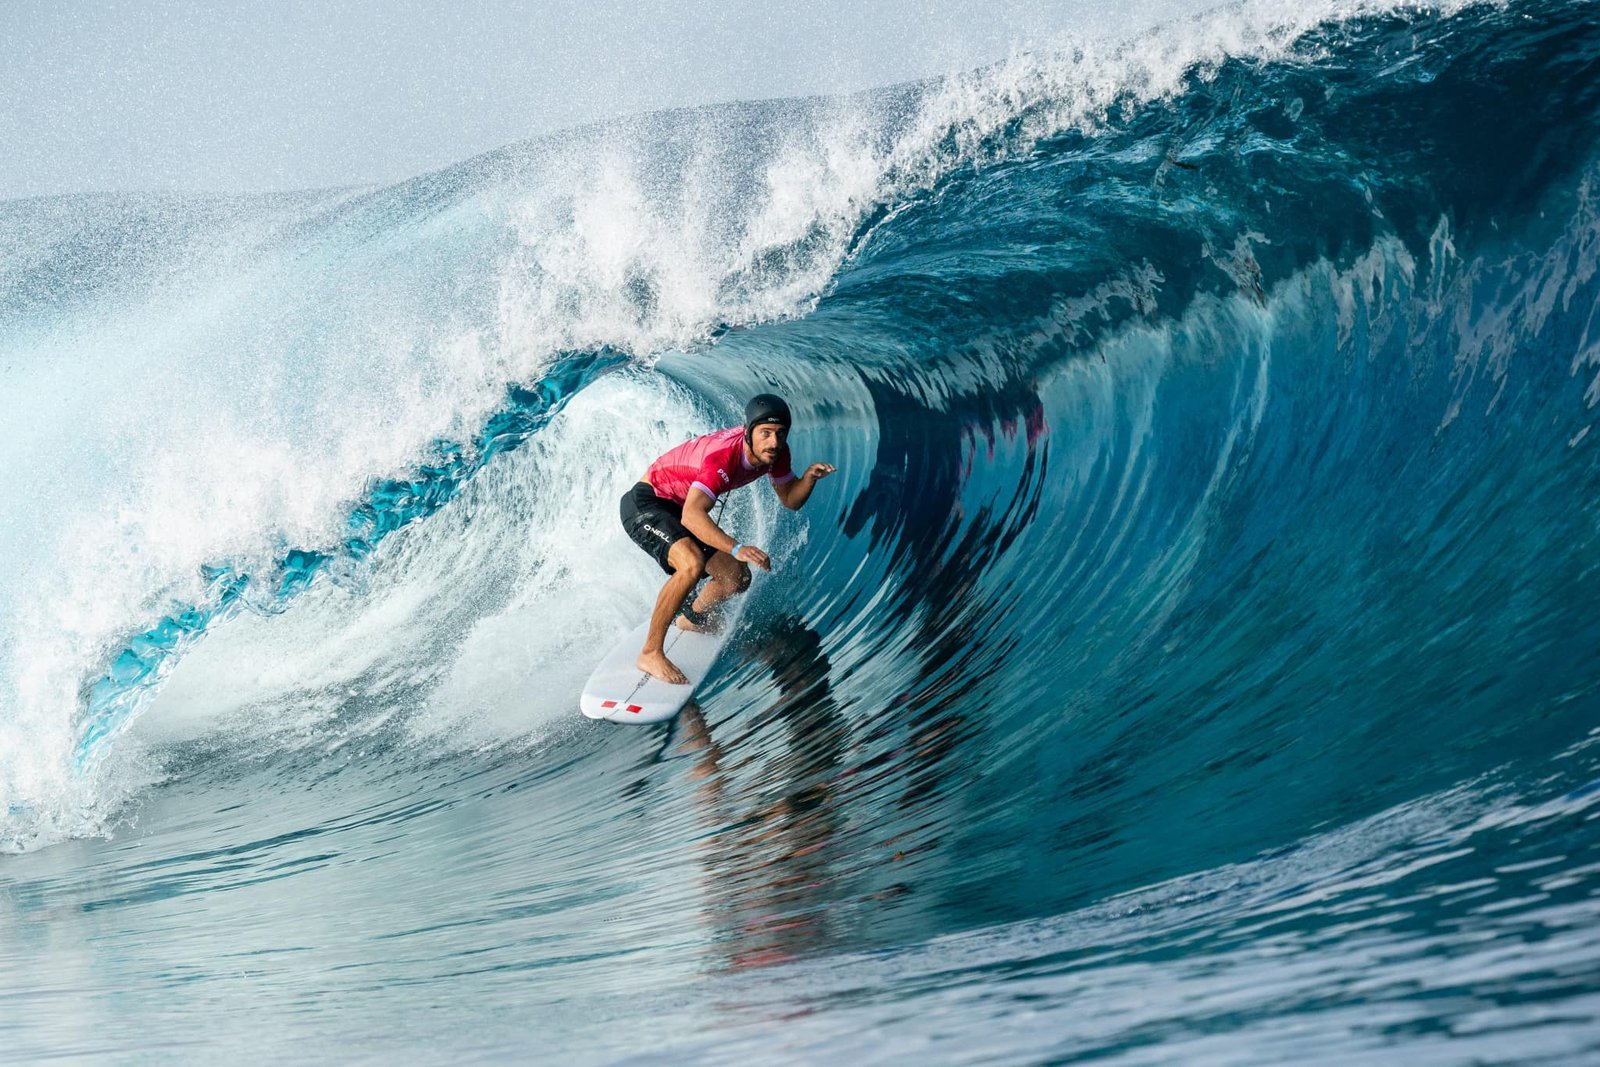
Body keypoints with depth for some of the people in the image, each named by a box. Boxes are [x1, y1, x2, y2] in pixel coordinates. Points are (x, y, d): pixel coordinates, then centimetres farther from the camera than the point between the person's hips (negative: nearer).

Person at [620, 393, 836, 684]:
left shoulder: (774, 451, -11)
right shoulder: (723, 455, -35)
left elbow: (790, 500, 2)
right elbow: (692, 515, -47)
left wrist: (809, 477, -19)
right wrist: (735, 548, -57)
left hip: (681, 508, 8)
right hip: (645, 504, -8)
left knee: (737, 578, 8)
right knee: (692, 563, -34)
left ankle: (692, 618, 41)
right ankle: (651, 653, -23)